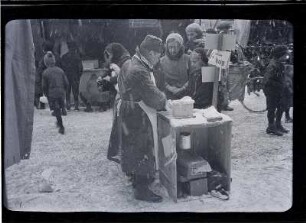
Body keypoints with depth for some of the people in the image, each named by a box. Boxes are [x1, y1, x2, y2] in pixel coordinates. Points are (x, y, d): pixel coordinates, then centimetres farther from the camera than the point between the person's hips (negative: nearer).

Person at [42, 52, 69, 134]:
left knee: (56, 110, 1)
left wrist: (46, 94, 14)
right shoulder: (60, 70, 4)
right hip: (61, 93, 4)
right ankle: (59, 122, 35)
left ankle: (61, 127, -2)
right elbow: (66, 83, 5)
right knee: (59, 108, 21)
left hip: (52, 94, -4)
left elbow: (44, 86, -2)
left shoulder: (45, 73, -5)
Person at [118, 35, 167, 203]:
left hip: (129, 115, 10)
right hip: (139, 118, -10)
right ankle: (142, 190, 12)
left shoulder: (130, 64, 6)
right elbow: (153, 97, -25)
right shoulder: (139, 72, -26)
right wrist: (164, 101, -3)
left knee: (134, 149, 22)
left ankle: (137, 179, 38)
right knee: (142, 152, 1)